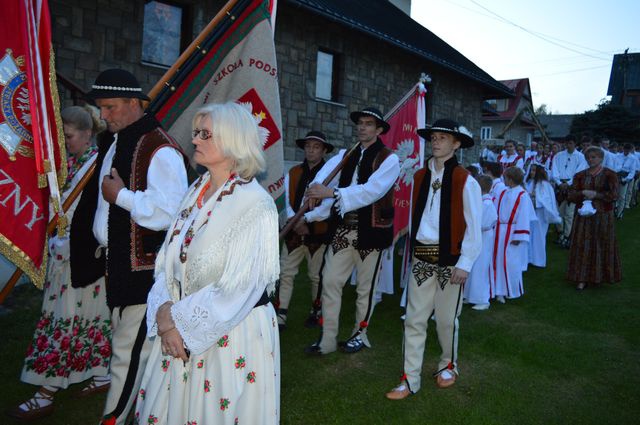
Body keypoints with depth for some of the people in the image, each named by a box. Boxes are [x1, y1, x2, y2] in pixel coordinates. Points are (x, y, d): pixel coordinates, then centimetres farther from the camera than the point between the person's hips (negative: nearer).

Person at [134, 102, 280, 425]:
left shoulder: (256, 205, -16)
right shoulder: (195, 193, 5)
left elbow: (238, 290, -20)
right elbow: (167, 262, 6)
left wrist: (176, 319, -12)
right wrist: (166, 315, -9)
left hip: (235, 336, -6)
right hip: (180, 331, 6)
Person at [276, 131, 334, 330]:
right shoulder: (292, 173, 6)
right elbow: (288, 202, -1)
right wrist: (295, 222, -17)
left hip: (319, 233, -3)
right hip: (293, 233, 3)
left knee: (316, 276, 10)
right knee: (285, 273, 1)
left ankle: (316, 312, 28)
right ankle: (281, 316, 8)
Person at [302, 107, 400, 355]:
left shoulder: (388, 159, -7)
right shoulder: (345, 155, 11)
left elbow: (371, 190, -23)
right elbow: (326, 178, 2)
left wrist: (332, 192, -31)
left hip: (371, 230, -5)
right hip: (342, 228, 5)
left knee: (365, 287, 10)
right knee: (330, 282, 4)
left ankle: (360, 334, 29)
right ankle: (327, 339, 15)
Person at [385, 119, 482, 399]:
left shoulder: (465, 181, -9)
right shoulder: (419, 177, 6)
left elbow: (474, 226, -8)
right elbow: (414, 216, 8)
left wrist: (465, 263, -11)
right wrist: (412, 247, 5)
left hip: (450, 259, -4)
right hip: (422, 257, 4)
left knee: (446, 319, 11)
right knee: (414, 319, 4)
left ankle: (448, 365, 36)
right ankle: (410, 379, 14)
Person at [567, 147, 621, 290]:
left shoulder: (609, 175, -2)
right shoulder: (580, 175, 7)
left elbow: (613, 195, -11)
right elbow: (571, 195, 1)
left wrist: (595, 194, -14)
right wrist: (584, 193, -16)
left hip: (603, 216, -2)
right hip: (584, 215, 2)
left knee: (602, 246, 5)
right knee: (583, 246, 1)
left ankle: (600, 276, 18)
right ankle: (582, 278, 6)